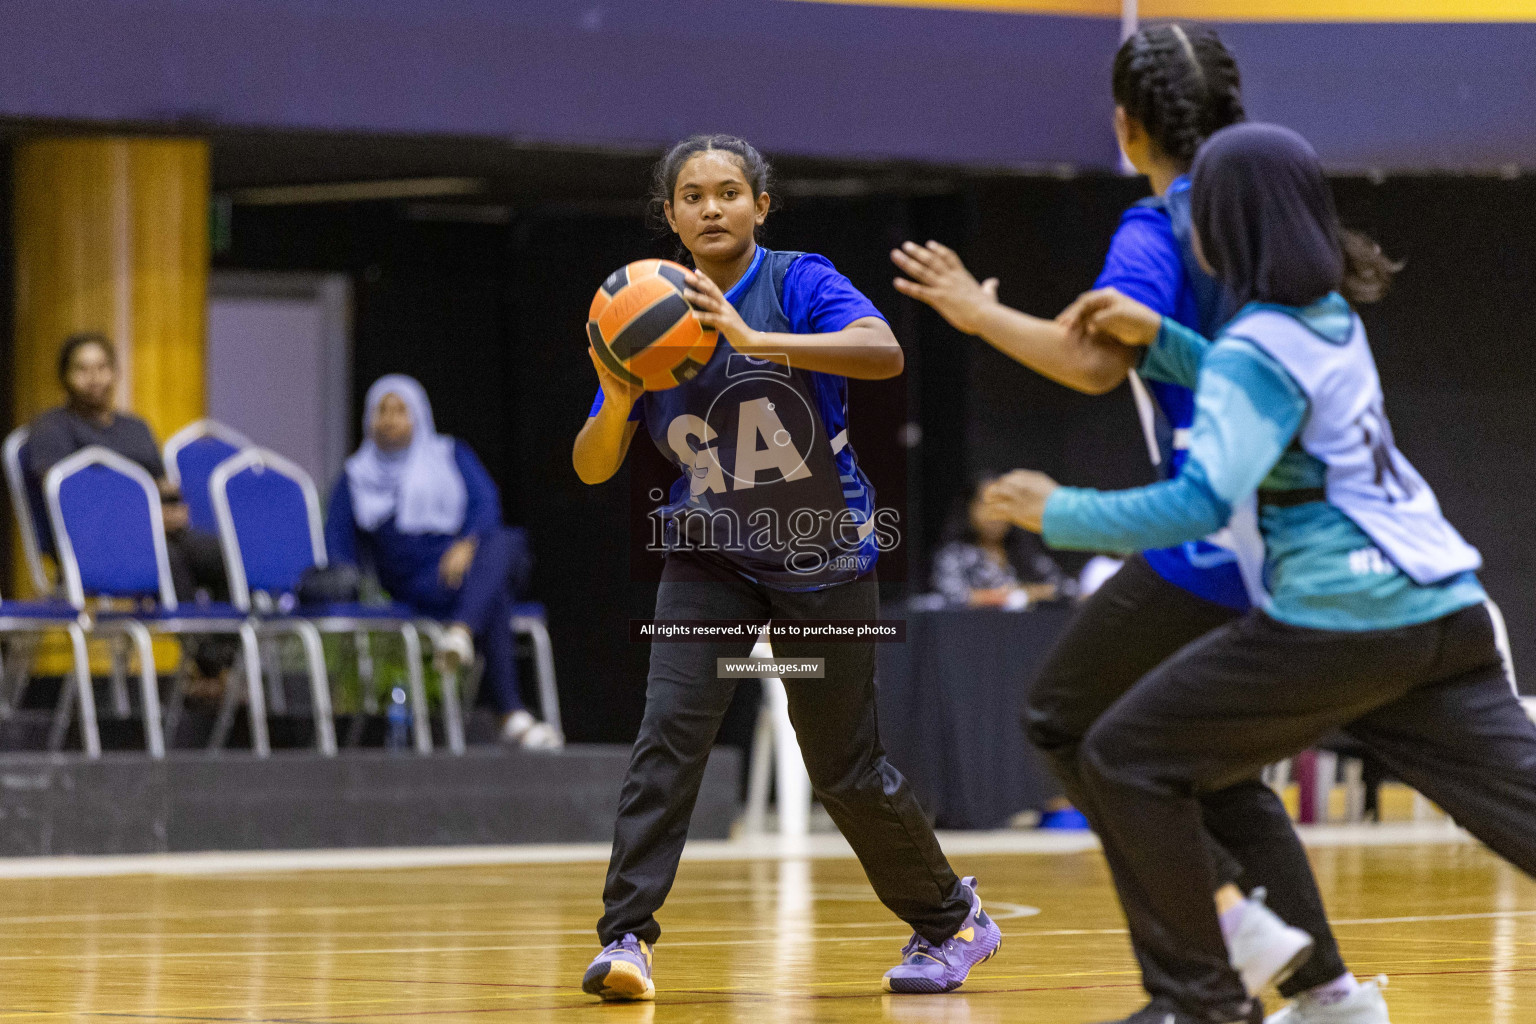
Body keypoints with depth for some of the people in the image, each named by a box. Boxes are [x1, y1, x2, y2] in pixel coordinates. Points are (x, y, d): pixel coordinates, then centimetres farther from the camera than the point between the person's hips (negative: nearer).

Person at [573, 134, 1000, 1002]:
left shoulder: (799, 283, -13)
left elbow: (885, 353, -34)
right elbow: (592, 468, -4)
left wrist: (756, 341, -42)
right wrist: (618, 400, -26)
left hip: (823, 556, -3)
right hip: (711, 556, 3)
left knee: (846, 769, 5)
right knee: (670, 732, -18)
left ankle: (951, 919, 27)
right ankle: (627, 937, -17)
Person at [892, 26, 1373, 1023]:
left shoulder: (1157, 230, -10)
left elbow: (1095, 361, -25)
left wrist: (982, 315, -14)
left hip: (1209, 545, -8)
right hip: (1292, 544, 8)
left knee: (1065, 718, 4)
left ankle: (1225, 916, -8)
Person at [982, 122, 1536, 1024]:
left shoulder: (1258, 346, -11)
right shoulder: (1332, 314, 14)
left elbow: (1200, 505, -20)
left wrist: (1062, 515, -10)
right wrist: (1159, 336, 22)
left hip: (1341, 625, -8)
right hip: (1448, 611, 8)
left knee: (1128, 760, 4)